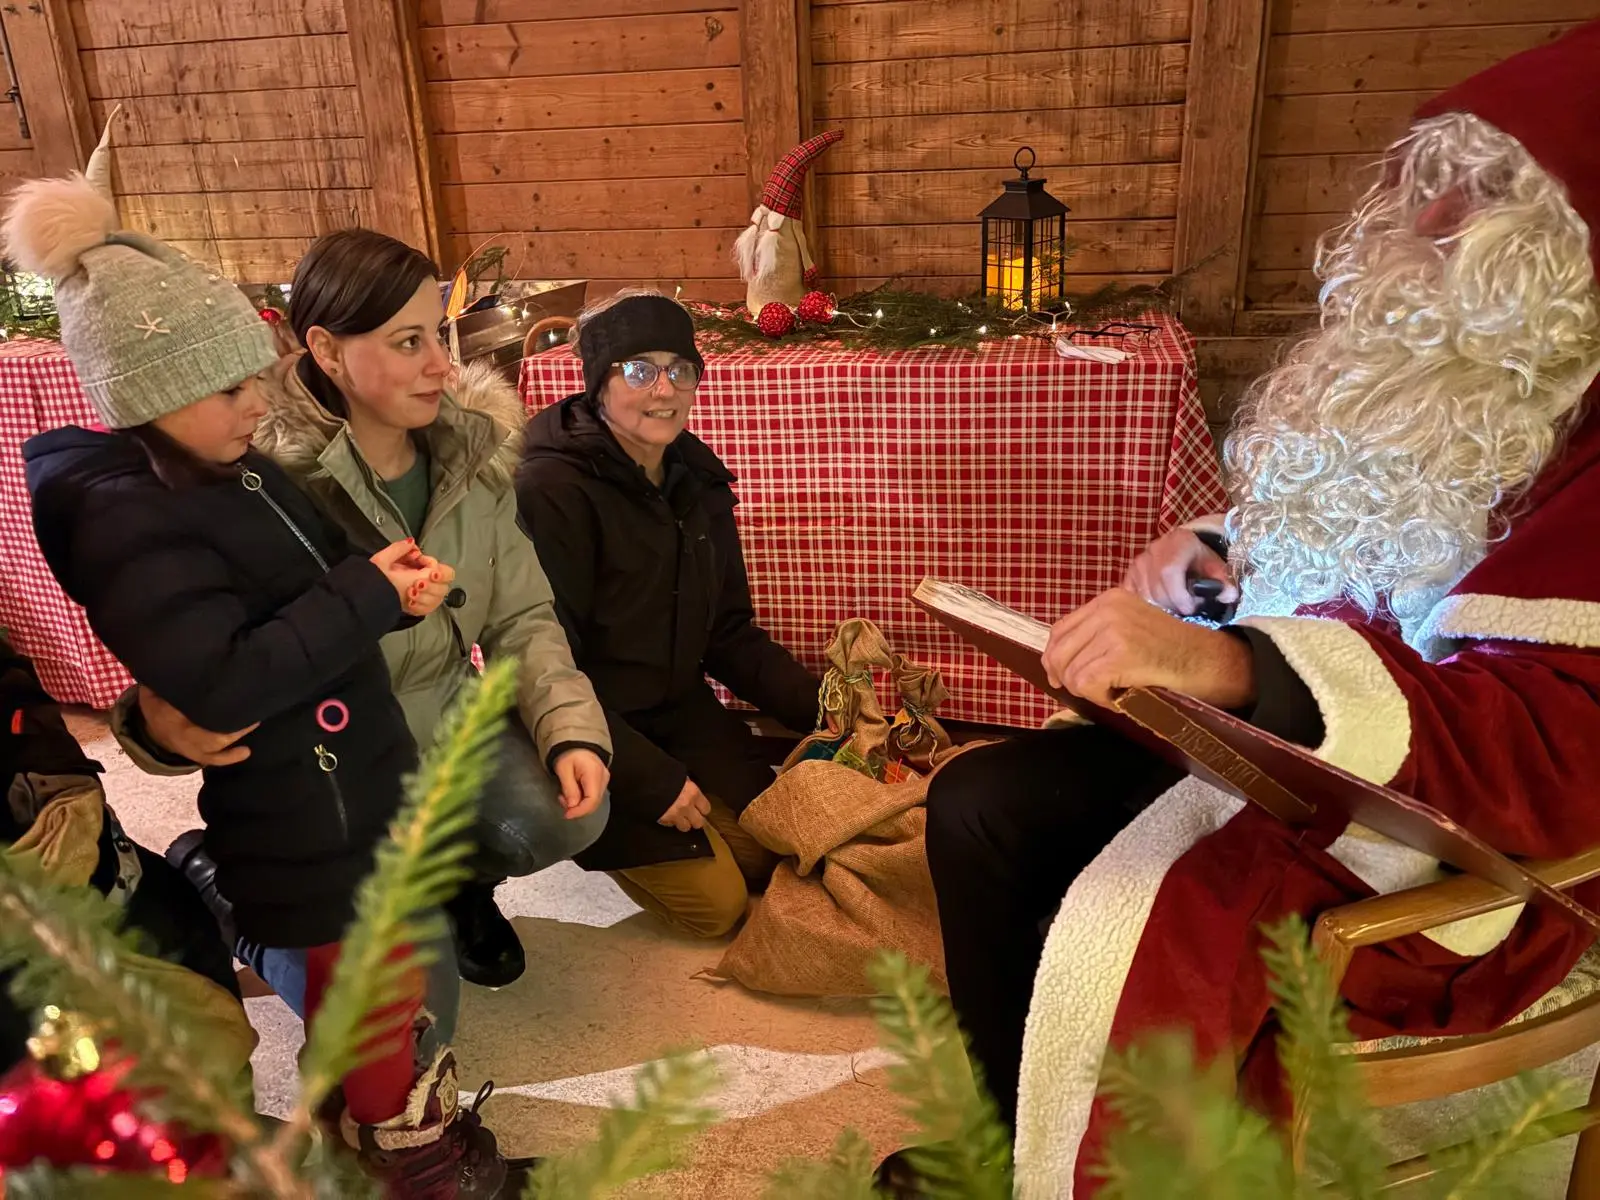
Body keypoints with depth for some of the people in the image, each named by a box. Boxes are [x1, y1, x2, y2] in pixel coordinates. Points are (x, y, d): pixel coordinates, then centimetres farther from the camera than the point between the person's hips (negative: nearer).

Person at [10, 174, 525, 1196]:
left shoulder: (234, 470, 7)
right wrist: (368, 594, -26)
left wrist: (392, 582, -4)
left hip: (360, 788, 9)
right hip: (305, 826, -9)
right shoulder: (128, 522, -22)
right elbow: (222, 686, -28)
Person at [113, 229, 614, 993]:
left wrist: (571, 727, -18)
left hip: (453, 723, 4)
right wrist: (166, 723, -41)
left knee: (567, 812, -23)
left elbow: (520, 615, -3)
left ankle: (456, 878, 14)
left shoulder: (471, 450, -7)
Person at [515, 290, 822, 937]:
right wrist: (649, 779, -21)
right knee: (716, 902, -9)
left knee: (777, 856, 4)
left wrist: (818, 705, -4)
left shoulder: (696, 478, 2)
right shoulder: (551, 489, -22)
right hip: (590, 732, -7)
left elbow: (728, 632, 8)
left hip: (682, 712, 7)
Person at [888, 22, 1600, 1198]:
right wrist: (1220, 555, -1)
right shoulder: (1441, 364, 5)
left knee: (1117, 949, -29)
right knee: (982, 803, -2)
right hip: (1284, 744, 8)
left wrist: (1232, 667, -44)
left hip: (1451, 839, -8)